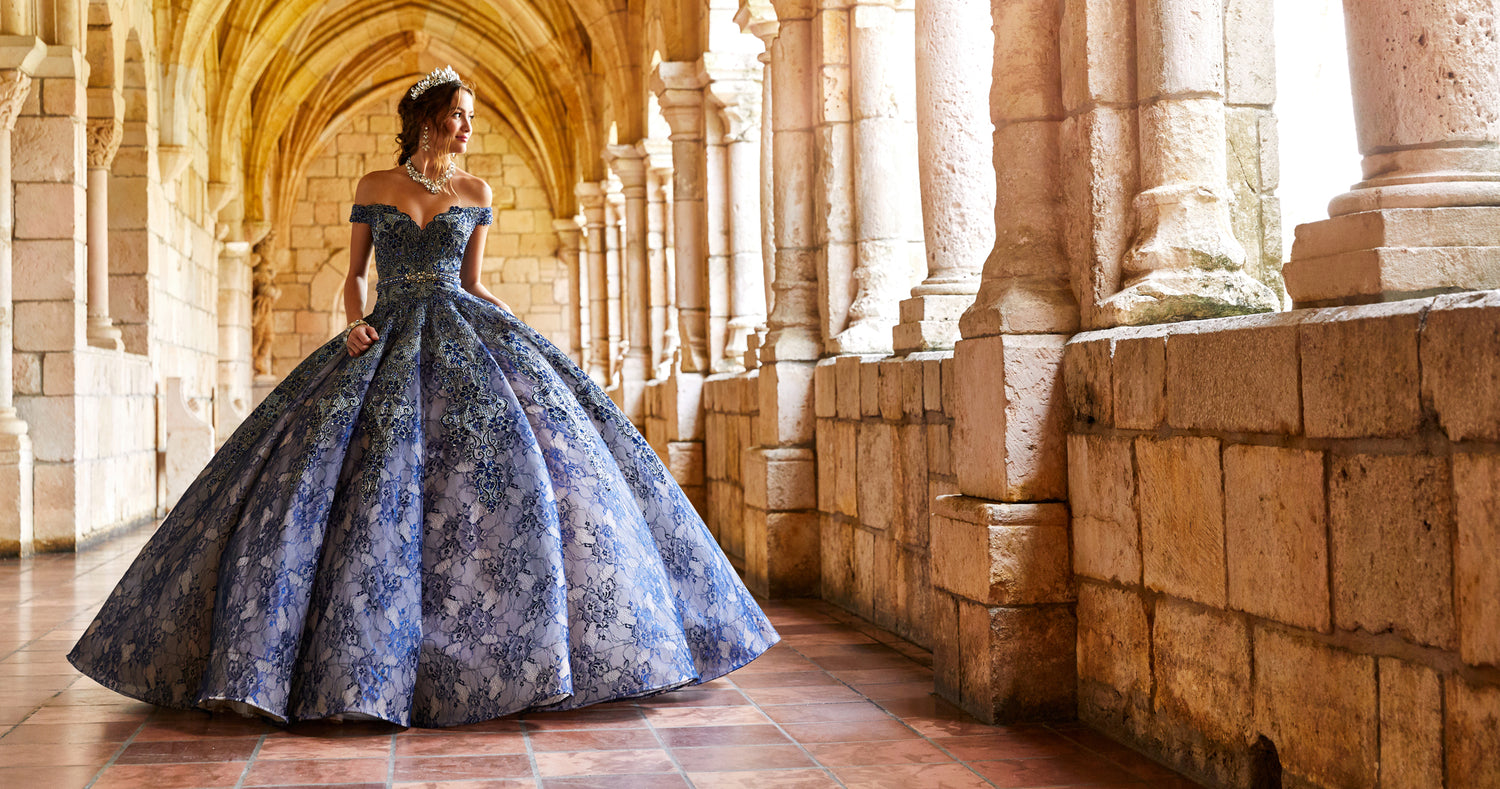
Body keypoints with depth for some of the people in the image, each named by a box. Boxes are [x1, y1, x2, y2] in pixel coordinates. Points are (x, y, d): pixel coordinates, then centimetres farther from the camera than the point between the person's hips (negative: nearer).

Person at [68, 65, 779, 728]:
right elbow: (354, 275, 12)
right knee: (357, 470, -14)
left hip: (463, 336, 1)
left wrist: (519, 333, -1)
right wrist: (355, 323, -8)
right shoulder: (373, 187, 8)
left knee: (512, 451, -18)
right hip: (389, 341, 0)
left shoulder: (474, 192, 11)